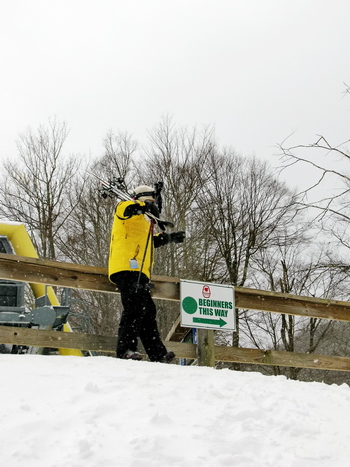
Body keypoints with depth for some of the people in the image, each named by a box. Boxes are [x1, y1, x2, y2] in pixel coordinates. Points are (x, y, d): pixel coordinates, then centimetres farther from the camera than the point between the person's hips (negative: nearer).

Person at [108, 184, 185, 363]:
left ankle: (158, 354, 10)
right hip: (127, 268, -10)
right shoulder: (130, 212, 5)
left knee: (147, 311, 8)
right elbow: (124, 208, -21)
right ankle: (125, 350, -25)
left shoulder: (143, 220, 34)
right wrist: (144, 206, -33)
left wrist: (170, 237, 50)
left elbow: (150, 241, 49)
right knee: (135, 307, -21)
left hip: (139, 272, 10)